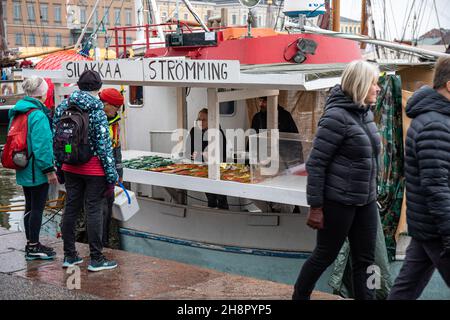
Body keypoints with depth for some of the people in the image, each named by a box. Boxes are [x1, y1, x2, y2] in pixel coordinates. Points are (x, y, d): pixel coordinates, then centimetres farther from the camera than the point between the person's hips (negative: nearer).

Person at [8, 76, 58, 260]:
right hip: (37, 171, -9)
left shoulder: (17, 112, 11)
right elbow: (42, 145, -22)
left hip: (24, 170, 9)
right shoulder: (38, 115, -18)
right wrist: (49, 169, -17)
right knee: (37, 208, -1)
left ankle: (31, 243, 26)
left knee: (30, 207, 17)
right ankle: (34, 247, 6)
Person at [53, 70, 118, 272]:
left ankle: (69, 255, 20)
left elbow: (56, 139, 9)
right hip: (94, 169, -5)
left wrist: (59, 169, 16)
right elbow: (104, 144, -13)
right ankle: (96, 259, 5)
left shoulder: (63, 107, 5)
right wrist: (111, 175, -9)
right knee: (94, 211, 0)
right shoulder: (97, 110, -12)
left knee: (70, 209, 12)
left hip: (70, 169, 6)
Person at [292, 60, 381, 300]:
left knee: (365, 260, 10)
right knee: (325, 255, 8)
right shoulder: (336, 116, -17)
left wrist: (372, 194, 18)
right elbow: (315, 163, -17)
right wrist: (315, 207, -17)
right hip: (338, 202, -7)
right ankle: (299, 297, 27)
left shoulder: (366, 114, 7)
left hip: (365, 202, 7)